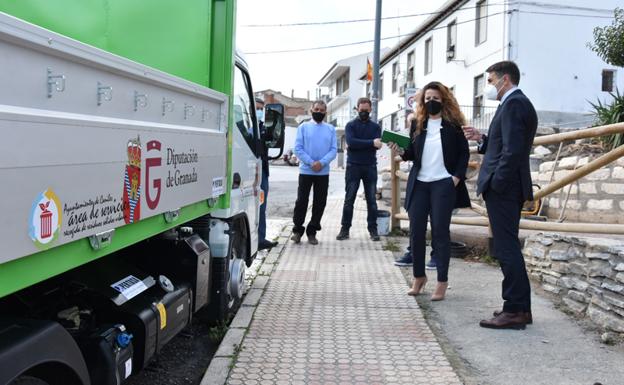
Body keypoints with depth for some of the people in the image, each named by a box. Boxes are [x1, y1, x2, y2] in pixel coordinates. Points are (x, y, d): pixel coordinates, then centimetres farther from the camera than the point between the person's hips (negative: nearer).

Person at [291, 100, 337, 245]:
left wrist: (321, 163, -14)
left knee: (320, 203, 4)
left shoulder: (330, 129, 10)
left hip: (323, 172, 2)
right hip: (305, 171, -2)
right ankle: (297, 230, 10)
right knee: (301, 201, -2)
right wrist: (311, 163, -14)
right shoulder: (303, 127, 4)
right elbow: (298, 148, -3)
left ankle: (312, 231, 15)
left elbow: (333, 150, 2)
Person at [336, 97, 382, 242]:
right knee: (349, 199, 0)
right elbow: (351, 142, -14)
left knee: (371, 200, 4)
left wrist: (359, 144, -13)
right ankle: (345, 229, 6)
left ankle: (373, 229, 10)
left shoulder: (375, 127, 9)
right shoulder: (350, 125, 4)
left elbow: (377, 145, -6)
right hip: (353, 166, -1)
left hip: (370, 167, 1)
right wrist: (370, 143, -18)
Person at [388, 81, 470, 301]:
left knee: (440, 231, -1)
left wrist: (457, 177, -10)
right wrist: (401, 151, -9)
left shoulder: (453, 123, -1)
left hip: (443, 184, -4)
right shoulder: (418, 123, 10)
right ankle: (419, 276, 21)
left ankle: (442, 281, 7)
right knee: (416, 231, 5)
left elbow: (464, 153, 0)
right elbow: (413, 153, 11)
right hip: (419, 183, 4)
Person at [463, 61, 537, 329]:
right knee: (509, 248, 14)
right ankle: (520, 307, 21)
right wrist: (482, 139, 11)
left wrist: (495, 184, -19)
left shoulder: (513, 104, -13)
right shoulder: (519, 103, 20)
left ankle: (515, 311, -2)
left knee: (507, 249, -7)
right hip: (509, 188, 11)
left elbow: (513, 150, -22)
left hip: (503, 188, -11)